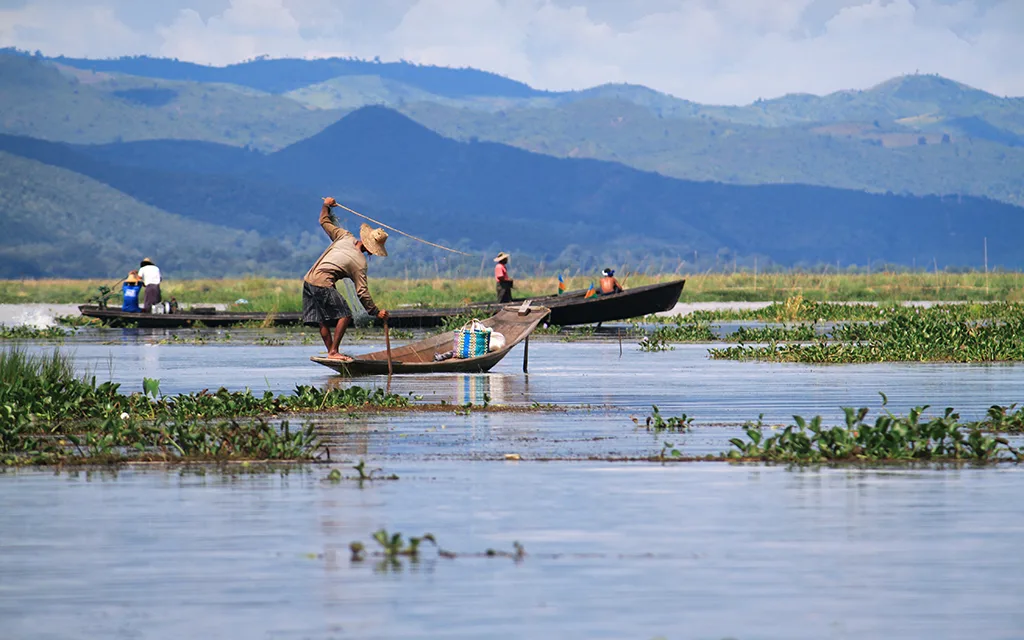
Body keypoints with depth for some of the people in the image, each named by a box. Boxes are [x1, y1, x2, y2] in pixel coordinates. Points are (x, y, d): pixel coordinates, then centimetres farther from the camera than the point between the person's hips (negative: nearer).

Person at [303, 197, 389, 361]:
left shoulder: (345, 236, 8)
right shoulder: (360, 263, -6)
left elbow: (325, 222, 22)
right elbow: (362, 292, -7)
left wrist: (326, 205, 40)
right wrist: (376, 312, 0)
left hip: (308, 280, 8)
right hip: (323, 284, -8)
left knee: (323, 321, 9)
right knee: (344, 316, -6)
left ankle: (331, 352, 11)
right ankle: (333, 351, -10)